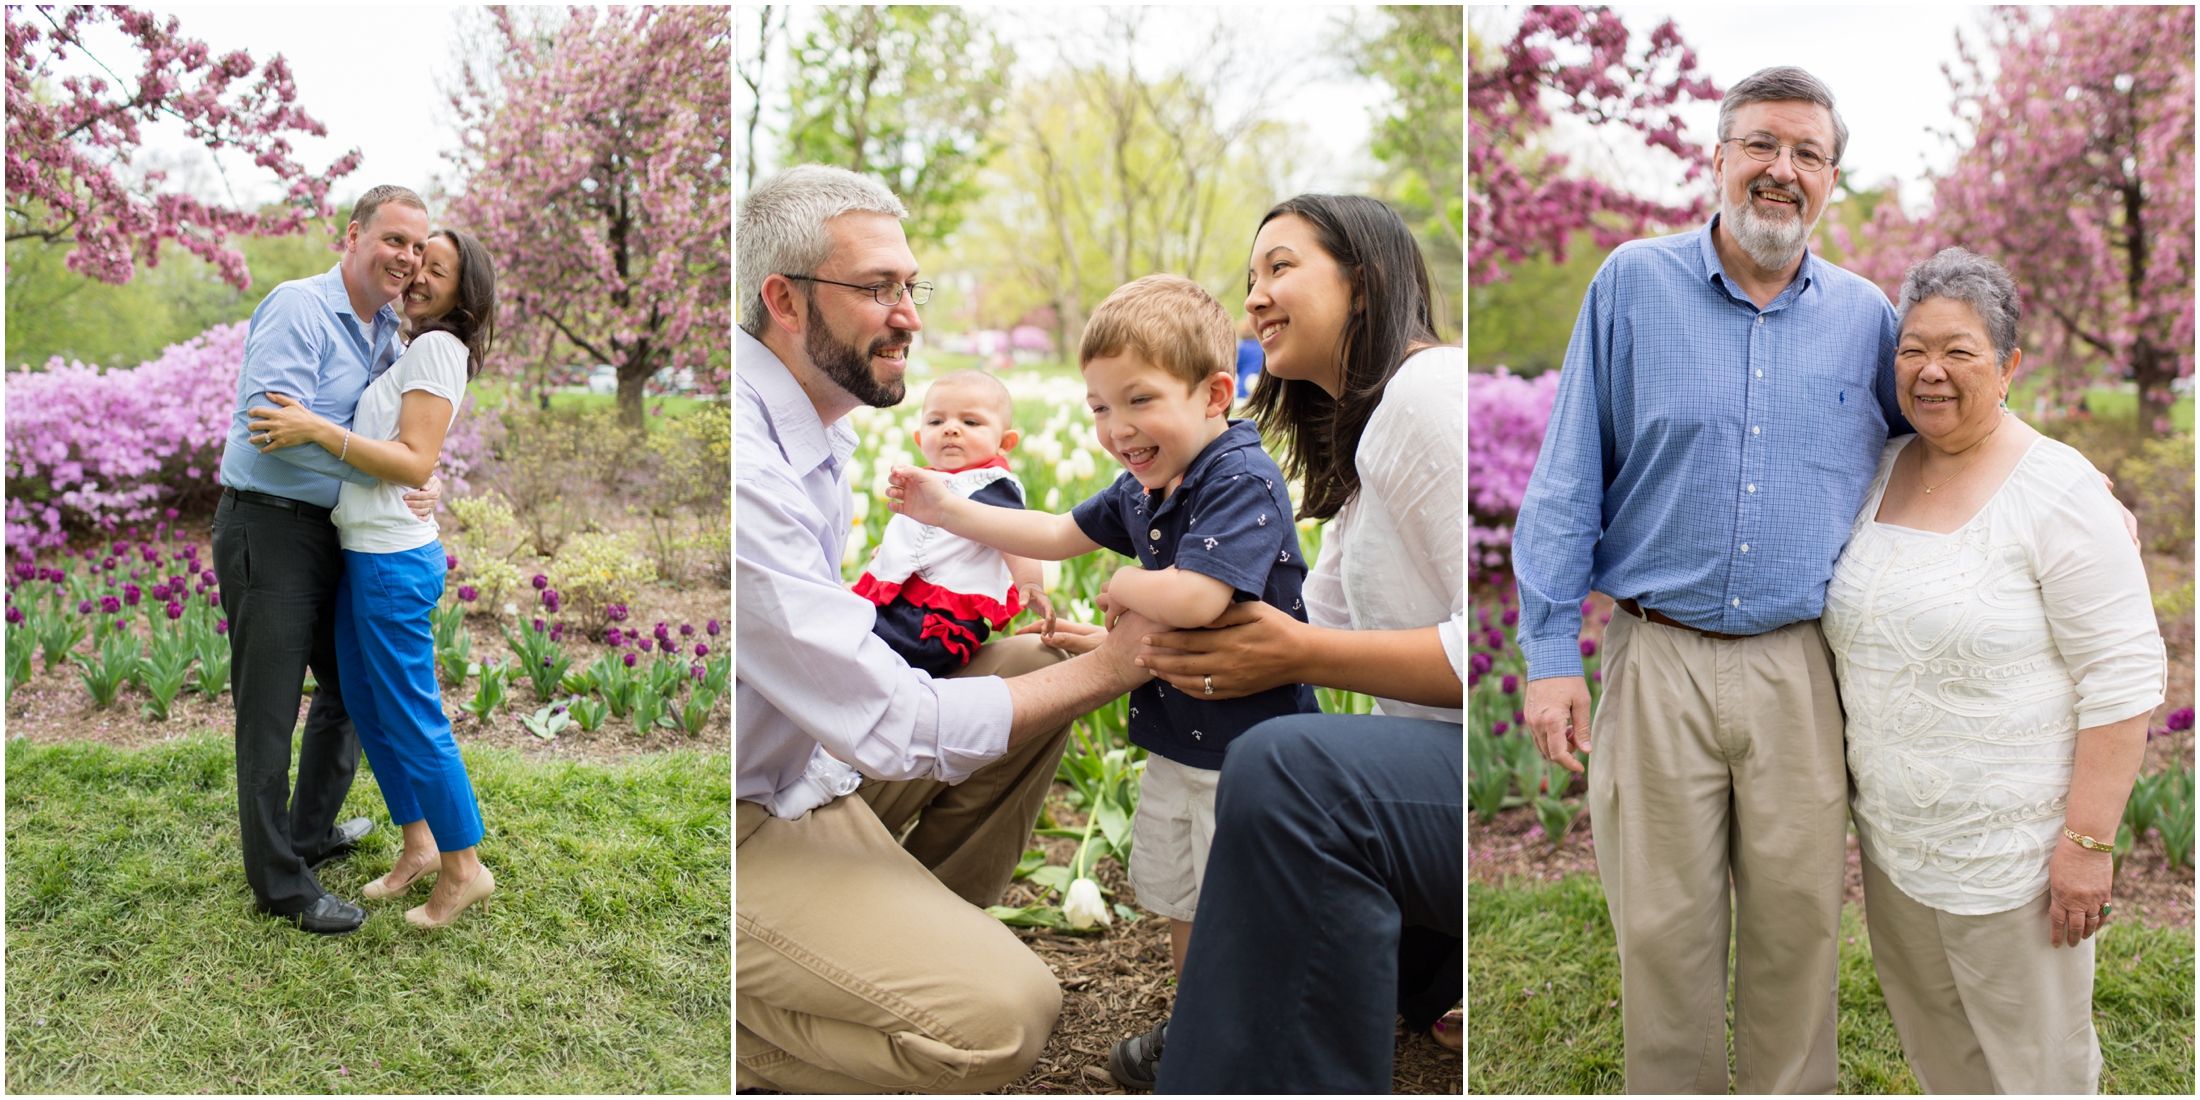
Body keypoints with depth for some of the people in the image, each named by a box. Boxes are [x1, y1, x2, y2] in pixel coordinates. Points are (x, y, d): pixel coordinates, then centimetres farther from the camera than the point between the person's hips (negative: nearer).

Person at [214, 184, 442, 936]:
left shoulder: (387, 335, 12)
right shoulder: (297, 309, -14)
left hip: (333, 534, 9)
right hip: (268, 528, -9)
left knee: (348, 683, 21)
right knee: (270, 710, -1)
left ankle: (310, 832, 39)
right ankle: (278, 882, 8)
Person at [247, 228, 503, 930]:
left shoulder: (438, 347, -11)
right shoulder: (407, 351, 16)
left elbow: (415, 463, -20)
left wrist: (318, 430, -26)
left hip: (395, 559, -10)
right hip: (361, 555, 10)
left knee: (412, 720, -2)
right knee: (369, 709, 16)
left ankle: (464, 868, 9)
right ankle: (418, 846, 27)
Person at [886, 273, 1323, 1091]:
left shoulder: (1243, 479, -27)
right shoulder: (1143, 486, 1)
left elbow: (1193, 599, -39)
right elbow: (1060, 535, 17)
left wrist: (1123, 586, -18)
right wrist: (948, 510, 12)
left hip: (1252, 748, -9)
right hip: (1176, 739, 9)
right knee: (1178, 901, 24)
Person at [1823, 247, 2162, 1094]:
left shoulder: (2059, 494, -15)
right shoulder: (1881, 472, 5)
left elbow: (2123, 677, -17)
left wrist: (2089, 841, -19)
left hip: (2011, 845, -6)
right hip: (1893, 830, 6)